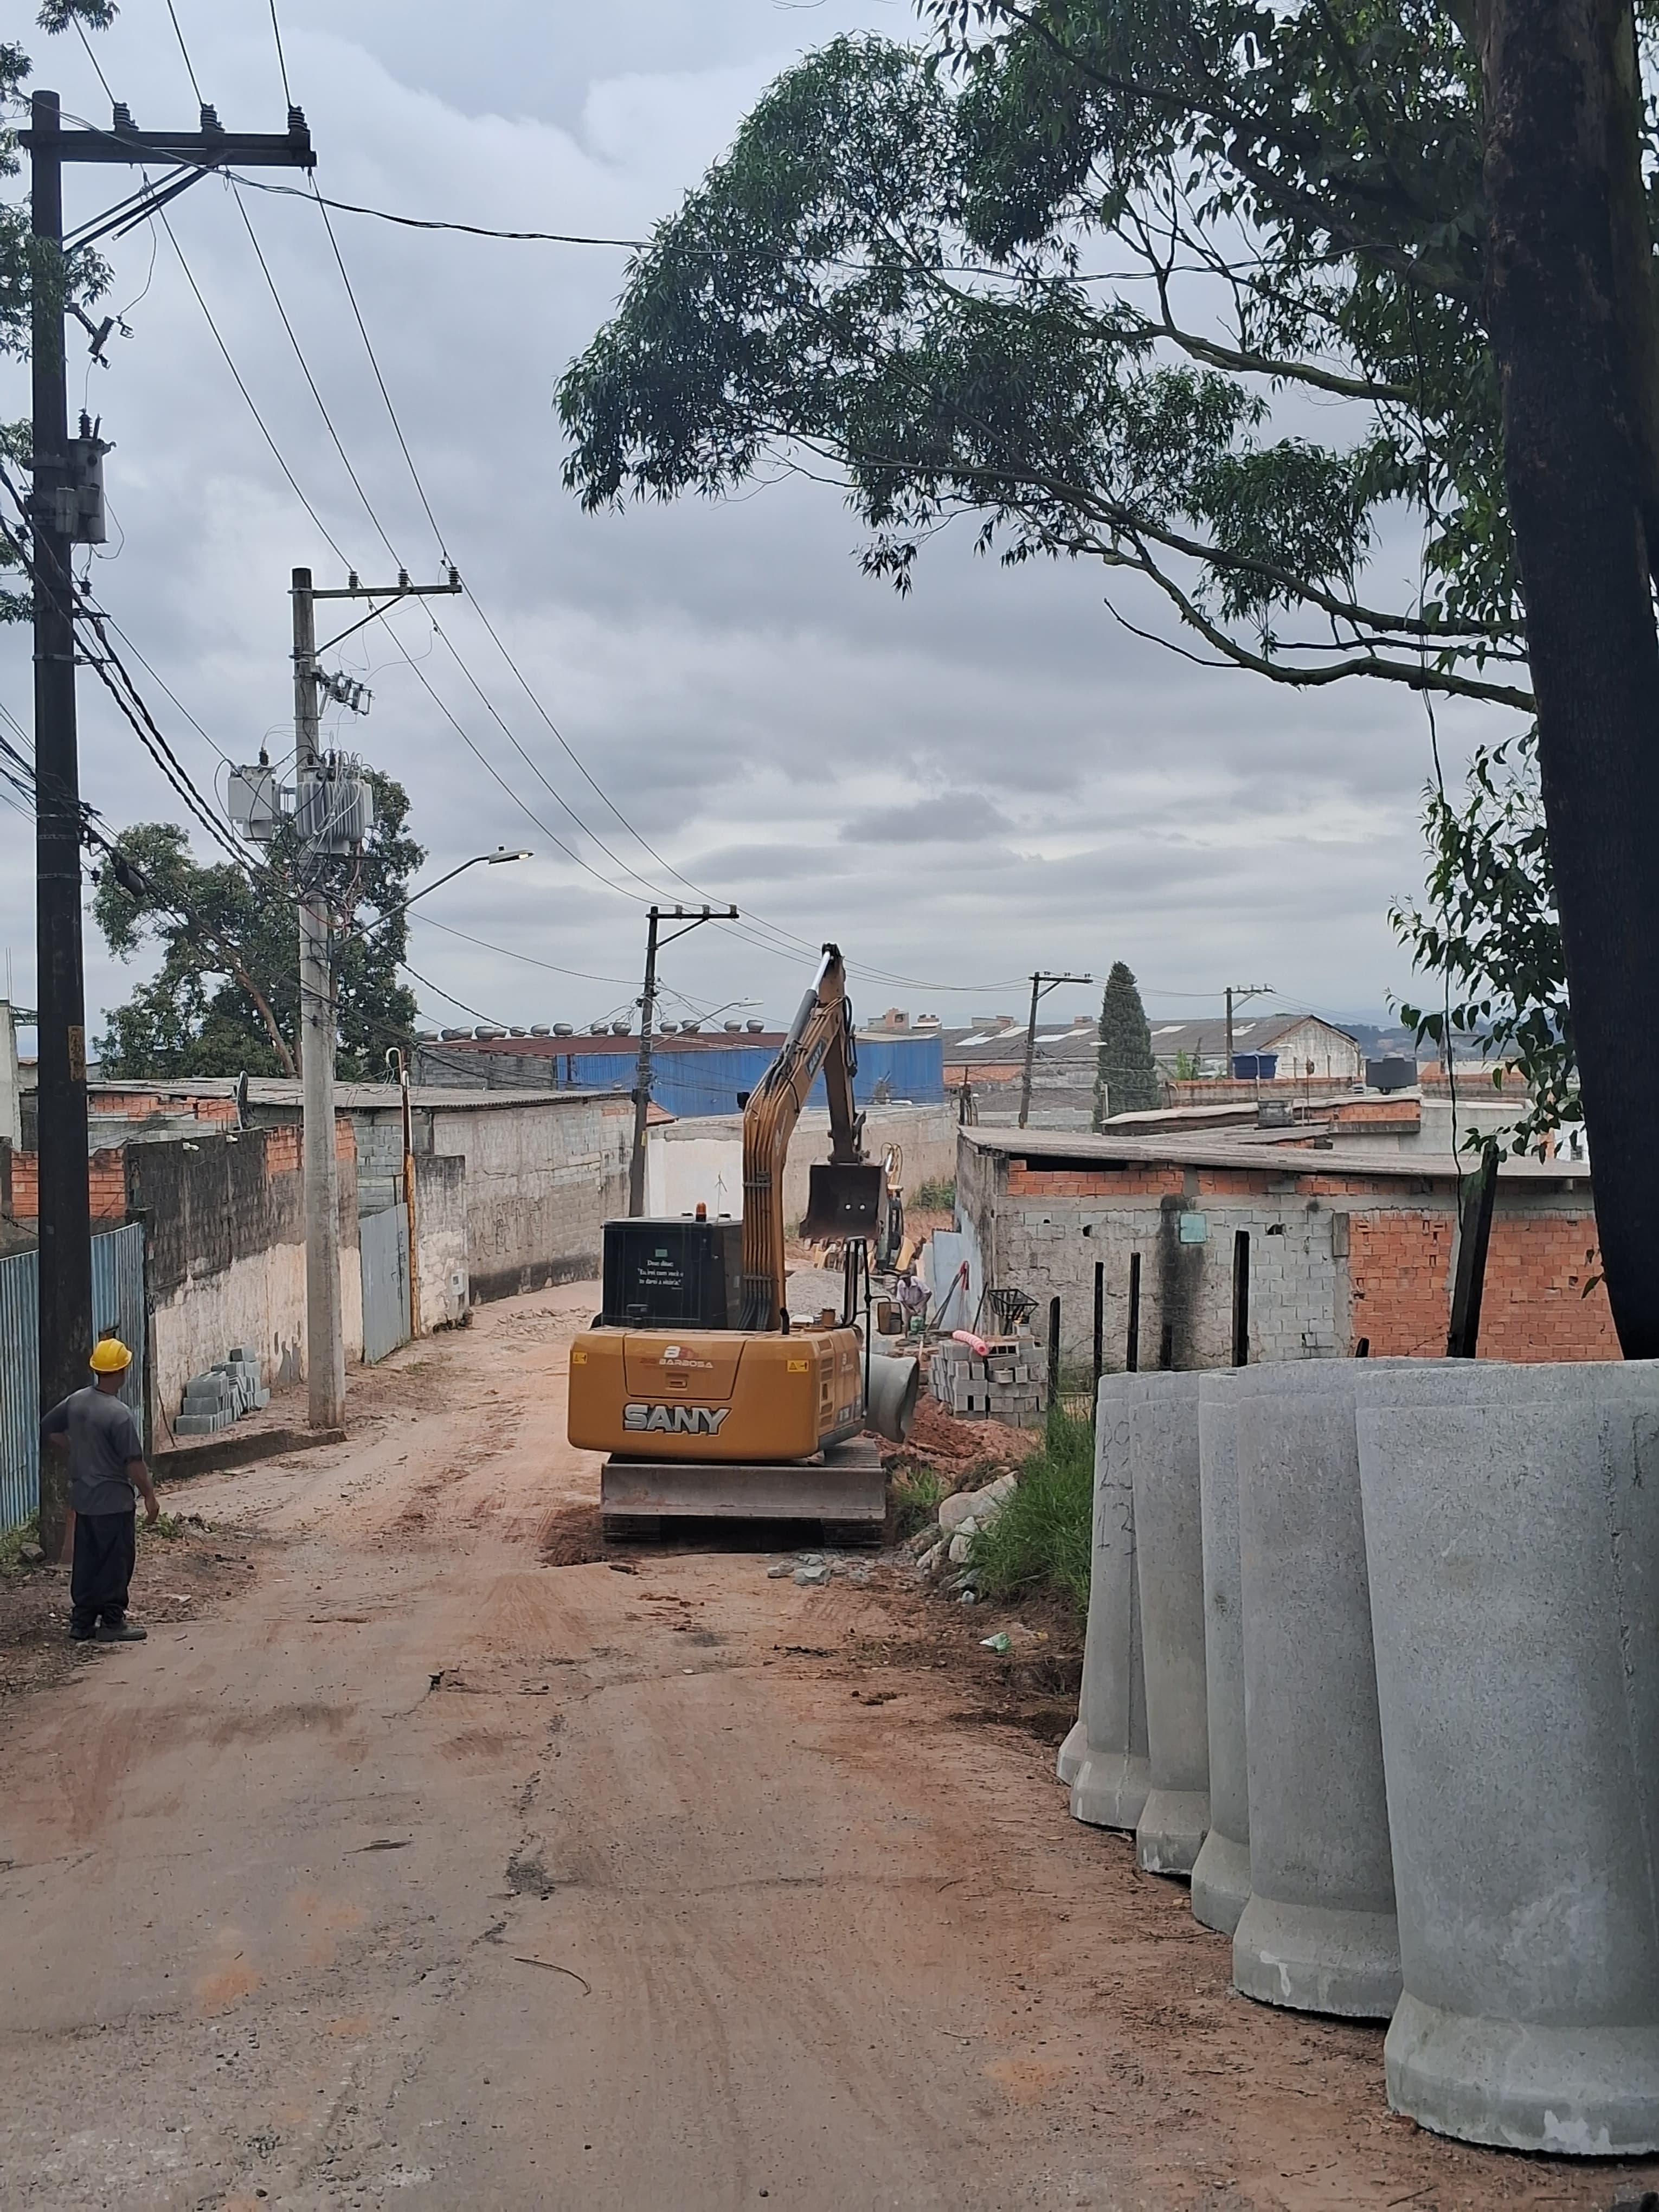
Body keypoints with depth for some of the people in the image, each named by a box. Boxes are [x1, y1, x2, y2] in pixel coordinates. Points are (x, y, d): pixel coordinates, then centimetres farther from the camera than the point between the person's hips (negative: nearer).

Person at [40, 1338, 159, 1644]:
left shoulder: (76, 1401, 0)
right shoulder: (119, 1414, -22)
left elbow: (48, 1431, 14)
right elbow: (134, 1463, -20)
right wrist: (149, 1496, -9)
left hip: (83, 1498, 7)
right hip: (114, 1501, -7)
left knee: (86, 1562, 14)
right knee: (116, 1563, 4)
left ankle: (82, 1623, 18)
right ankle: (112, 1623, 9)